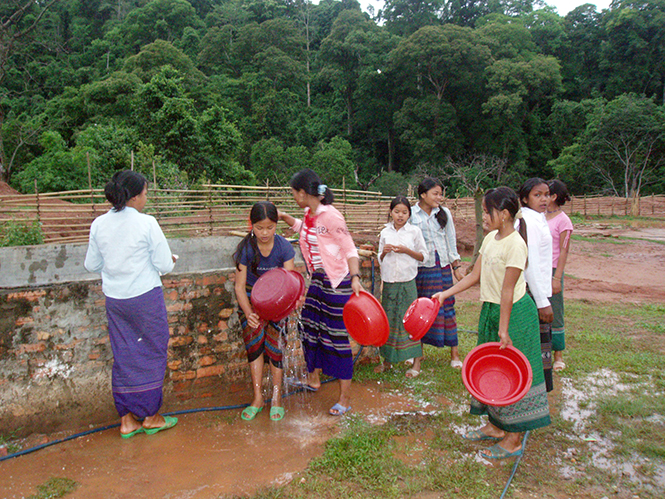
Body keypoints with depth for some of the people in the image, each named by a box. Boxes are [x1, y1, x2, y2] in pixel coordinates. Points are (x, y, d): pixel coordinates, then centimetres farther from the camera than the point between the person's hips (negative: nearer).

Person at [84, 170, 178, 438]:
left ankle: (127, 419, 23)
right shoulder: (147, 223, -15)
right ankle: (150, 416, 20)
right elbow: (165, 265, -13)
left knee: (124, 356, 14)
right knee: (152, 353, 10)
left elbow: (91, 265, 9)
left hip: (114, 299, 5)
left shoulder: (99, 224, 0)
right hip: (145, 296, -5)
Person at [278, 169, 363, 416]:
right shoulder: (309, 213, 4)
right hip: (318, 280, 9)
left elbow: (350, 250, -19)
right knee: (310, 326, 18)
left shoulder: (330, 217, -21)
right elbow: (301, 227, 29)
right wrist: (283, 216, 16)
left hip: (337, 281, -9)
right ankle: (313, 377, 41)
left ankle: (345, 398, 10)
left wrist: (355, 278, -30)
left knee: (336, 336, -3)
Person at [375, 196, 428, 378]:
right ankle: (387, 360, 19)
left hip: (407, 282, -3)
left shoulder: (414, 231, 1)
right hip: (389, 281, 3)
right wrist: (384, 252, -6)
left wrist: (406, 250, -12)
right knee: (388, 320, 7)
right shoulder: (385, 233, 9)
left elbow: (423, 256, 3)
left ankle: (417, 362, 7)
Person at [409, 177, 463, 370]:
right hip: (421, 266, -1)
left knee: (447, 307, 2)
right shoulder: (411, 215, -2)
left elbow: (451, 241, 10)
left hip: (442, 266, 2)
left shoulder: (444, 213, 6)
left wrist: (456, 267, 9)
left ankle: (454, 353, 10)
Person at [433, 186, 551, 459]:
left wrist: (503, 329, -20)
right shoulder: (490, 239, 6)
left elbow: (507, 291, -21)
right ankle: (495, 426, 33)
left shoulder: (516, 245, -19)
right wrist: (446, 293, 5)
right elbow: (475, 275, 10)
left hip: (514, 313, -9)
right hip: (490, 310, 9)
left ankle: (513, 439, 14)